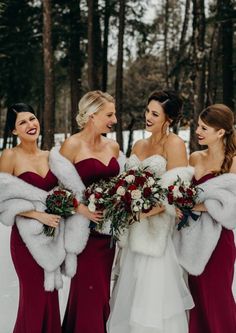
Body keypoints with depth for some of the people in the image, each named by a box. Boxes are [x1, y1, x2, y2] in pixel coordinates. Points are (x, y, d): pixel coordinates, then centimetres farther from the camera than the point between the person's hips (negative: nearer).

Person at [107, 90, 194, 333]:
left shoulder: (174, 144, -8)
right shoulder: (139, 145, 13)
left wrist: (144, 212, -21)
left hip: (158, 232, -7)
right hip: (135, 231, 7)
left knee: (153, 295, -2)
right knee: (131, 294, 13)